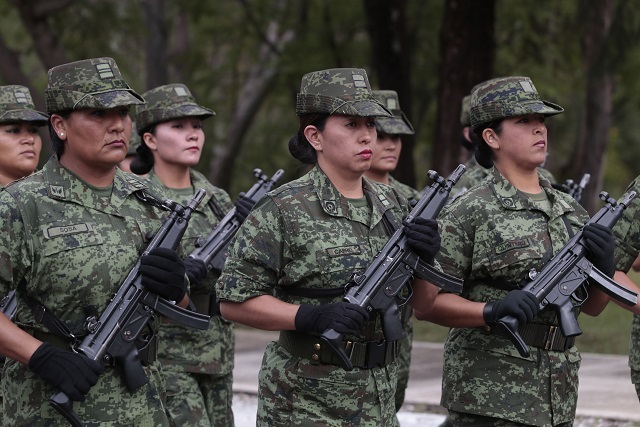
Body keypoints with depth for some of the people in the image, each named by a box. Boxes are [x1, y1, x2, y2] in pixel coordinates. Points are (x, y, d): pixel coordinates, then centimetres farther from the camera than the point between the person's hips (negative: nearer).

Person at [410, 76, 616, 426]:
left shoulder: (570, 211, 11)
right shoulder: (470, 213, -7)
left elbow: (592, 306, 17)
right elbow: (425, 302, -10)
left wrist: (603, 266, -3)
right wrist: (491, 312, -24)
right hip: (490, 397, -6)